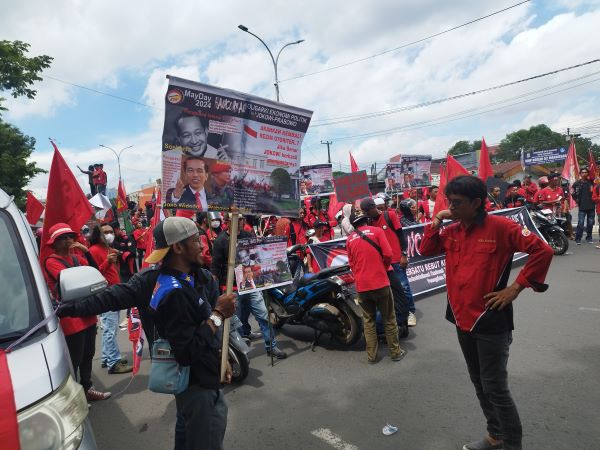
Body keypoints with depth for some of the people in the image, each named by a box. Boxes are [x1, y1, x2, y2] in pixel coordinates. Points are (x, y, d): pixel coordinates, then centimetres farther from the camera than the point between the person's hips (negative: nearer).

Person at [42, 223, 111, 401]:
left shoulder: (77, 258, 14)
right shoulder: (51, 261, -9)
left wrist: (86, 252, -10)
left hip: (88, 314, 8)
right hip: (71, 318, -8)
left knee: (88, 355, 18)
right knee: (74, 359, -1)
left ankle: (87, 388, 32)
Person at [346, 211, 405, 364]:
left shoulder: (350, 239, 6)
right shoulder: (377, 231, -3)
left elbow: (351, 263, 10)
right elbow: (388, 254, -8)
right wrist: (384, 268, 10)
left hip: (361, 285, 3)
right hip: (380, 282, -2)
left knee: (368, 320, 14)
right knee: (389, 319, 12)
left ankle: (371, 355, 16)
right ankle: (395, 352, 21)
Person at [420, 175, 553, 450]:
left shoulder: (500, 227, -14)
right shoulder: (452, 231, 4)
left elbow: (542, 251, -15)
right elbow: (426, 251, 11)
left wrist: (515, 288, -15)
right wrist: (436, 221, -2)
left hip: (491, 321, -7)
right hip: (462, 319, 7)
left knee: (495, 388, 2)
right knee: (479, 383, 20)